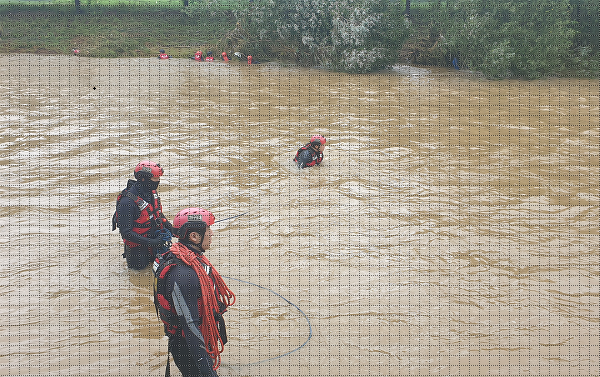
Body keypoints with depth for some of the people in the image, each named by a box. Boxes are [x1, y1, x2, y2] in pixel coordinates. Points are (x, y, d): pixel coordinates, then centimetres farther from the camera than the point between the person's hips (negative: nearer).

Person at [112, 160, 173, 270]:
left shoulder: (152, 193, -4)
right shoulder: (128, 201, -29)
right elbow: (126, 232, -26)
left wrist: (167, 226, -6)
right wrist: (152, 242, -28)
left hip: (154, 239, 7)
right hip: (138, 246, -7)